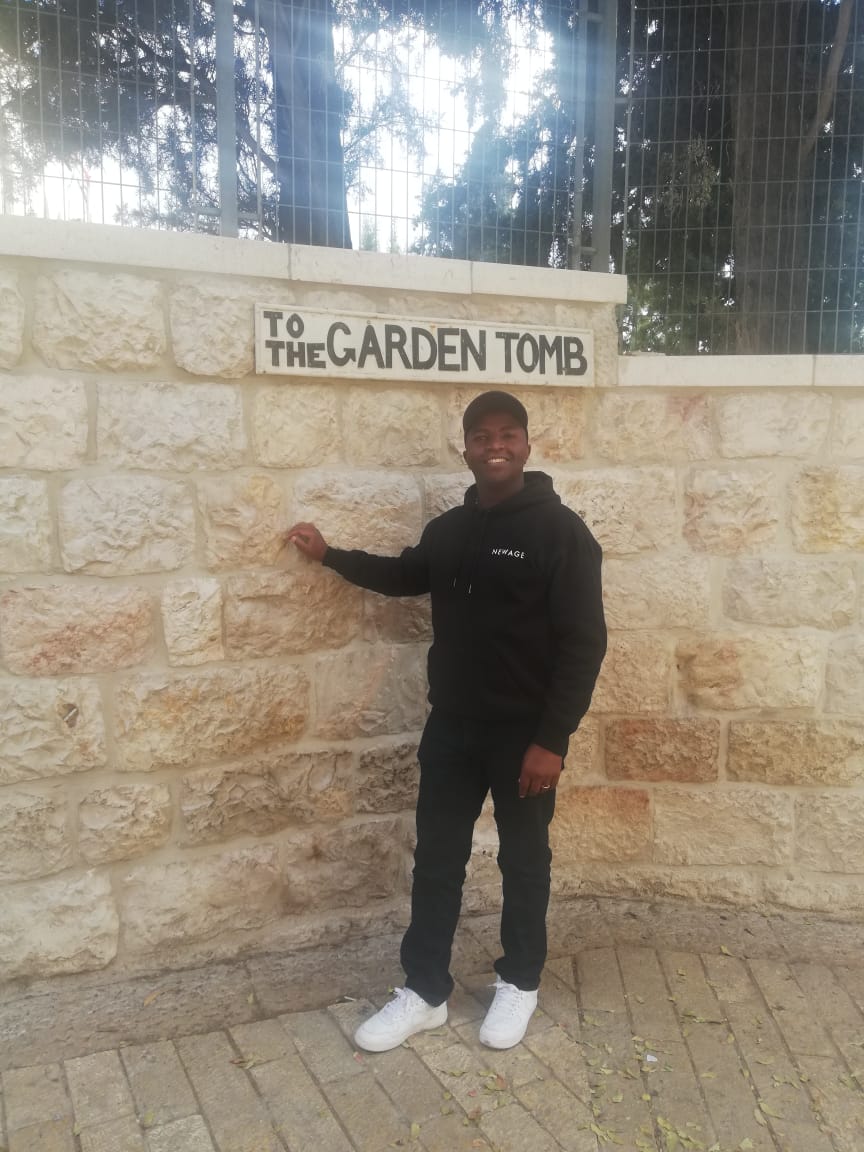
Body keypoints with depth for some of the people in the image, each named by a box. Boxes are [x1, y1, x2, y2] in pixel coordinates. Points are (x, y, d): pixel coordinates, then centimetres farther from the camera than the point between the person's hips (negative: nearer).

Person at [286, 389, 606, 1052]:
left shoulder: (560, 531, -12)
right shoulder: (449, 529, 5)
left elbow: (584, 643, -15)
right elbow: (407, 576, 26)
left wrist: (553, 739, -19)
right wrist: (330, 555, 23)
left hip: (524, 733, -5)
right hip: (451, 727, 5)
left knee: (523, 861, 13)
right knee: (436, 860, 12)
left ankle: (520, 984, 34)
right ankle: (425, 992, 28)